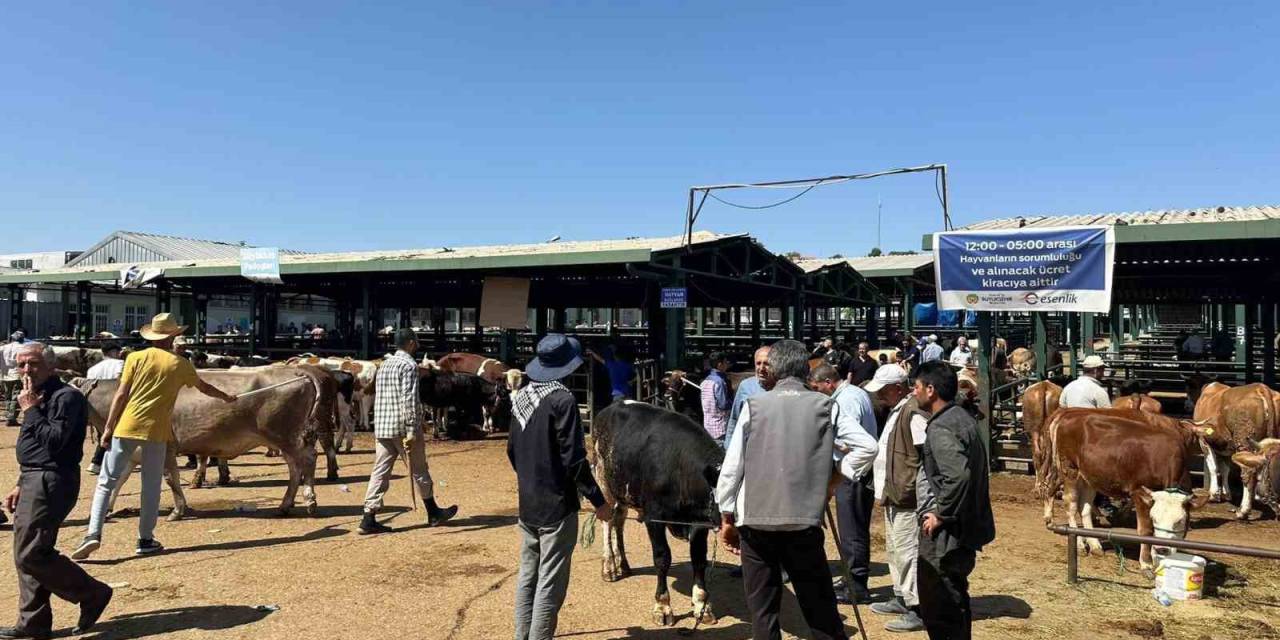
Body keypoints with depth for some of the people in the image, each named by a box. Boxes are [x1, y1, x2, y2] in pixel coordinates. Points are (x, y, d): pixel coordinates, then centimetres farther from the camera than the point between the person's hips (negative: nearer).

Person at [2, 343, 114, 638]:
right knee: (26, 554, 12)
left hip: (52, 483, -10)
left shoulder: (66, 396, -14)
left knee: (30, 555, -11)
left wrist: (31, 410, -16)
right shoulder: (39, 396, 17)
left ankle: (92, 594, 1)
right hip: (35, 481, 10)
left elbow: (54, 442, -22)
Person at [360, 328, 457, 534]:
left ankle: (369, 519, 1)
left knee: (380, 471, 6)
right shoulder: (409, 365, -11)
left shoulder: (384, 364, 16)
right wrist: (411, 431, -21)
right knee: (419, 471, 6)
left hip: (381, 427, 8)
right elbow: (409, 399, -19)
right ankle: (433, 513, 20)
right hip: (402, 427, -7)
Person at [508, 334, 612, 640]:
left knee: (527, 577, 15)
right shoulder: (562, 399, -17)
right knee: (550, 584, 1)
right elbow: (573, 458, -18)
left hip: (527, 503, 8)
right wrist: (598, 500, -11)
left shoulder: (521, 397, 5)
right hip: (557, 505, -7)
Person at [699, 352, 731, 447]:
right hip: (720, 427, -8)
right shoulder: (719, 381, -16)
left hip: (707, 425, 8)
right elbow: (723, 404, -19)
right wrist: (733, 403, 0)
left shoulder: (705, 381, 9)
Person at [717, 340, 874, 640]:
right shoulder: (825, 406, 2)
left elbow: (732, 465, 0)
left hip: (755, 520, 0)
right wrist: (837, 476, 12)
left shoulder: (754, 405, 1)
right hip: (804, 520, 0)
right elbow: (868, 447, -1)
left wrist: (726, 516, 8)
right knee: (819, 605, 11)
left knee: (762, 608, 9)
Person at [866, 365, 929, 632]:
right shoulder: (897, 409, 15)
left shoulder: (914, 412, -19)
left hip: (908, 497, -11)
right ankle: (901, 599, 32)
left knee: (908, 552, -7)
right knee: (895, 550, 19)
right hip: (894, 495, 11)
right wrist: (884, 489, 23)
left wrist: (923, 497, -22)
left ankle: (918, 610, 1)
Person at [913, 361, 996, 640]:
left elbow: (958, 474, -32)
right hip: (967, 523, 10)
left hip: (945, 533, -10)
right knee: (955, 602, 22)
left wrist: (941, 514, -21)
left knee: (938, 608, -1)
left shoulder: (940, 428, -19)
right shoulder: (963, 417, 10)